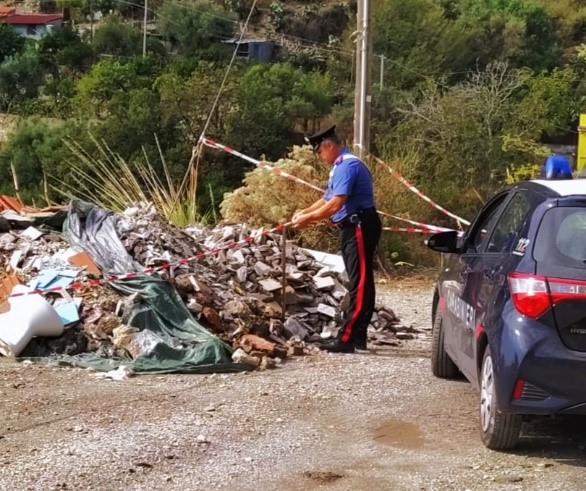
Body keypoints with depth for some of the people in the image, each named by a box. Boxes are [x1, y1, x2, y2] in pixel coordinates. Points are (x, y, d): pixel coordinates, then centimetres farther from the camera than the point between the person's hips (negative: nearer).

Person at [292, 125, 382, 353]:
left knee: (359, 282, -9)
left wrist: (308, 218, -14)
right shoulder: (339, 166, 15)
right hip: (352, 228, 11)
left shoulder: (347, 166, -17)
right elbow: (327, 198, 21)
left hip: (360, 228, -11)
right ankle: (357, 336, 20)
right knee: (359, 282, 13)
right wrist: (304, 212, 7)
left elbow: (336, 204, -23)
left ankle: (347, 338, -11)